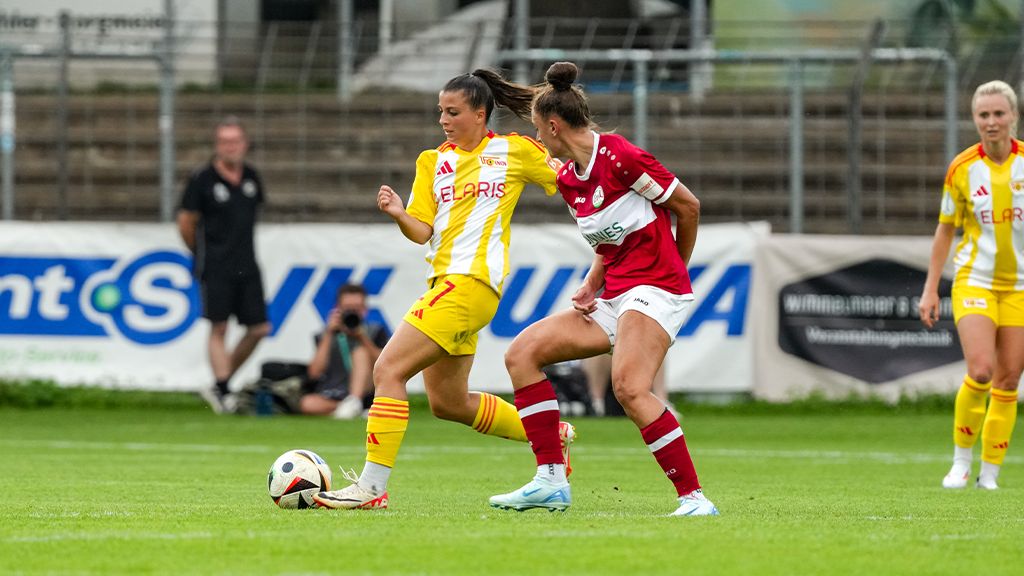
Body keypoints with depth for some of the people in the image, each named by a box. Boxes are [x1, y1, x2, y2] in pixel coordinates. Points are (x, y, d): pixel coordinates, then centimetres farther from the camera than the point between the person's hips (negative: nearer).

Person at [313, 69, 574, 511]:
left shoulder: (514, 151, 3)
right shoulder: (433, 162, 16)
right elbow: (422, 231, 8)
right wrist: (398, 214, -13)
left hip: (471, 280, -8)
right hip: (444, 280, 8)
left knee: (388, 370, -17)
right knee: (447, 403, 14)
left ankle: (372, 486, -17)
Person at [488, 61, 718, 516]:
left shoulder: (618, 158, -14)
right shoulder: (567, 179, 12)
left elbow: (688, 206, -6)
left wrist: (675, 269, 9)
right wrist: (591, 286, 4)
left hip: (655, 290, -9)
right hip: (613, 299, 9)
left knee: (629, 387, -29)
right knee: (522, 352, 1)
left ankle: (694, 499, -25)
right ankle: (550, 482, -1)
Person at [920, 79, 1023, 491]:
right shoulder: (962, 169, -4)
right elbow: (946, 229, 4)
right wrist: (930, 288, 2)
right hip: (974, 281, -1)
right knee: (980, 371, -18)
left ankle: (990, 472, 9)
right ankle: (961, 460, 0)